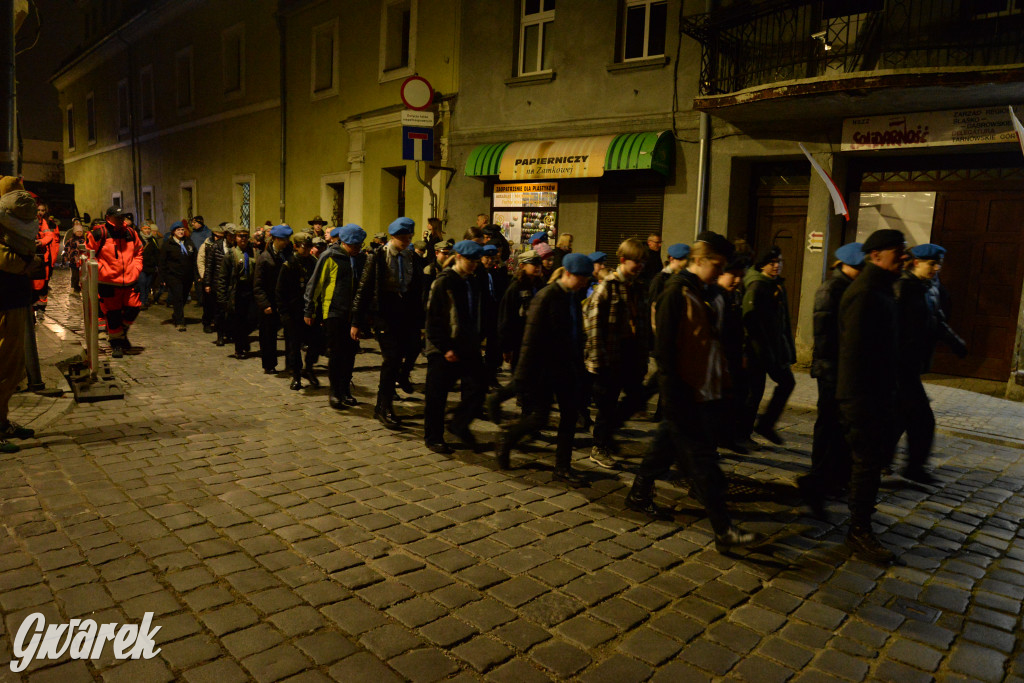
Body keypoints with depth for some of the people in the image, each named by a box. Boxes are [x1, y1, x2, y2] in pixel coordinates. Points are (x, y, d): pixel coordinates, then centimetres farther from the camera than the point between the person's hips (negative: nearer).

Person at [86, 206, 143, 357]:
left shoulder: (130, 234, 9)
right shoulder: (99, 234, -6)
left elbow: (138, 251, 22)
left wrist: (136, 268, 9)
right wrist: (101, 270, -10)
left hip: (129, 282, 4)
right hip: (108, 283, -4)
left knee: (134, 308, 2)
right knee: (112, 314, 3)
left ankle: (122, 332, 29)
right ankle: (116, 343, 18)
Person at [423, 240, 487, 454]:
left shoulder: (474, 283, 10)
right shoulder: (443, 282, -11)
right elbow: (433, 319, -14)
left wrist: (477, 340, 8)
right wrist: (445, 348, -16)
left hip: (468, 348, 6)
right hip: (444, 351, -6)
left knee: (477, 388, 1)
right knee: (437, 396, 4)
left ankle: (459, 425, 22)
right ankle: (433, 438, 19)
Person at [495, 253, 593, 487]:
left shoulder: (573, 298, 8)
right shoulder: (546, 297, -15)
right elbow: (532, 338, -17)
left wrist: (579, 367, 15)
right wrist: (524, 375, -18)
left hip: (566, 368, 7)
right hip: (545, 368, -7)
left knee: (570, 415, 7)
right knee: (539, 418, -3)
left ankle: (563, 468, 17)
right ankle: (507, 437, 25)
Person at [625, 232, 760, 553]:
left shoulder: (700, 293, 12)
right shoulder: (676, 293, -15)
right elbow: (664, 348, -19)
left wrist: (721, 381, 16)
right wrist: (675, 397, -20)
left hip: (701, 391, 9)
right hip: (684, 394, -9)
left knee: (667, 444, 19)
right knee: (703, 460, -4)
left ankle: (639, 494, 35)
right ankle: (724, 531, 1)